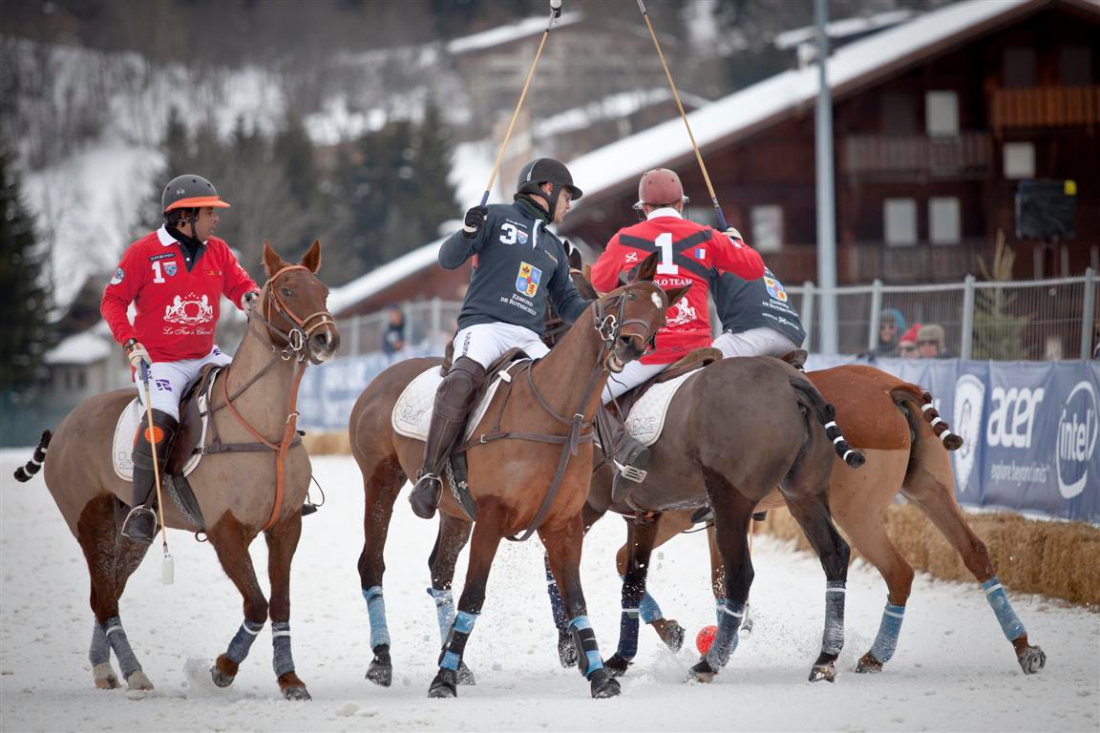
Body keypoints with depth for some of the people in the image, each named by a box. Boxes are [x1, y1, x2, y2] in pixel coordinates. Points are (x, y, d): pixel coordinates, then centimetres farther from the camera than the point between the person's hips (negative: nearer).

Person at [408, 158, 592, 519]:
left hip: (529, 340, 7)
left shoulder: (554, 248, 28)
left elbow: (567, 303, 31)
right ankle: (430, 477, -35)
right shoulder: (499, 218, 10)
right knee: (461, 383, -34)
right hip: (483, 326, -7)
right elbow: (448, 259, 2)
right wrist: (468, 233, -18)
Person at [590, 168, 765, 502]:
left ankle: (623, 449, -17)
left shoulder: (625, 240, 4)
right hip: (695, 347, 3)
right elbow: (754, 268, 12)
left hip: (647, 349, -3)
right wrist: (735, 242, 32)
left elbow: (600, 282, 19)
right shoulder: (705, 237, 6)